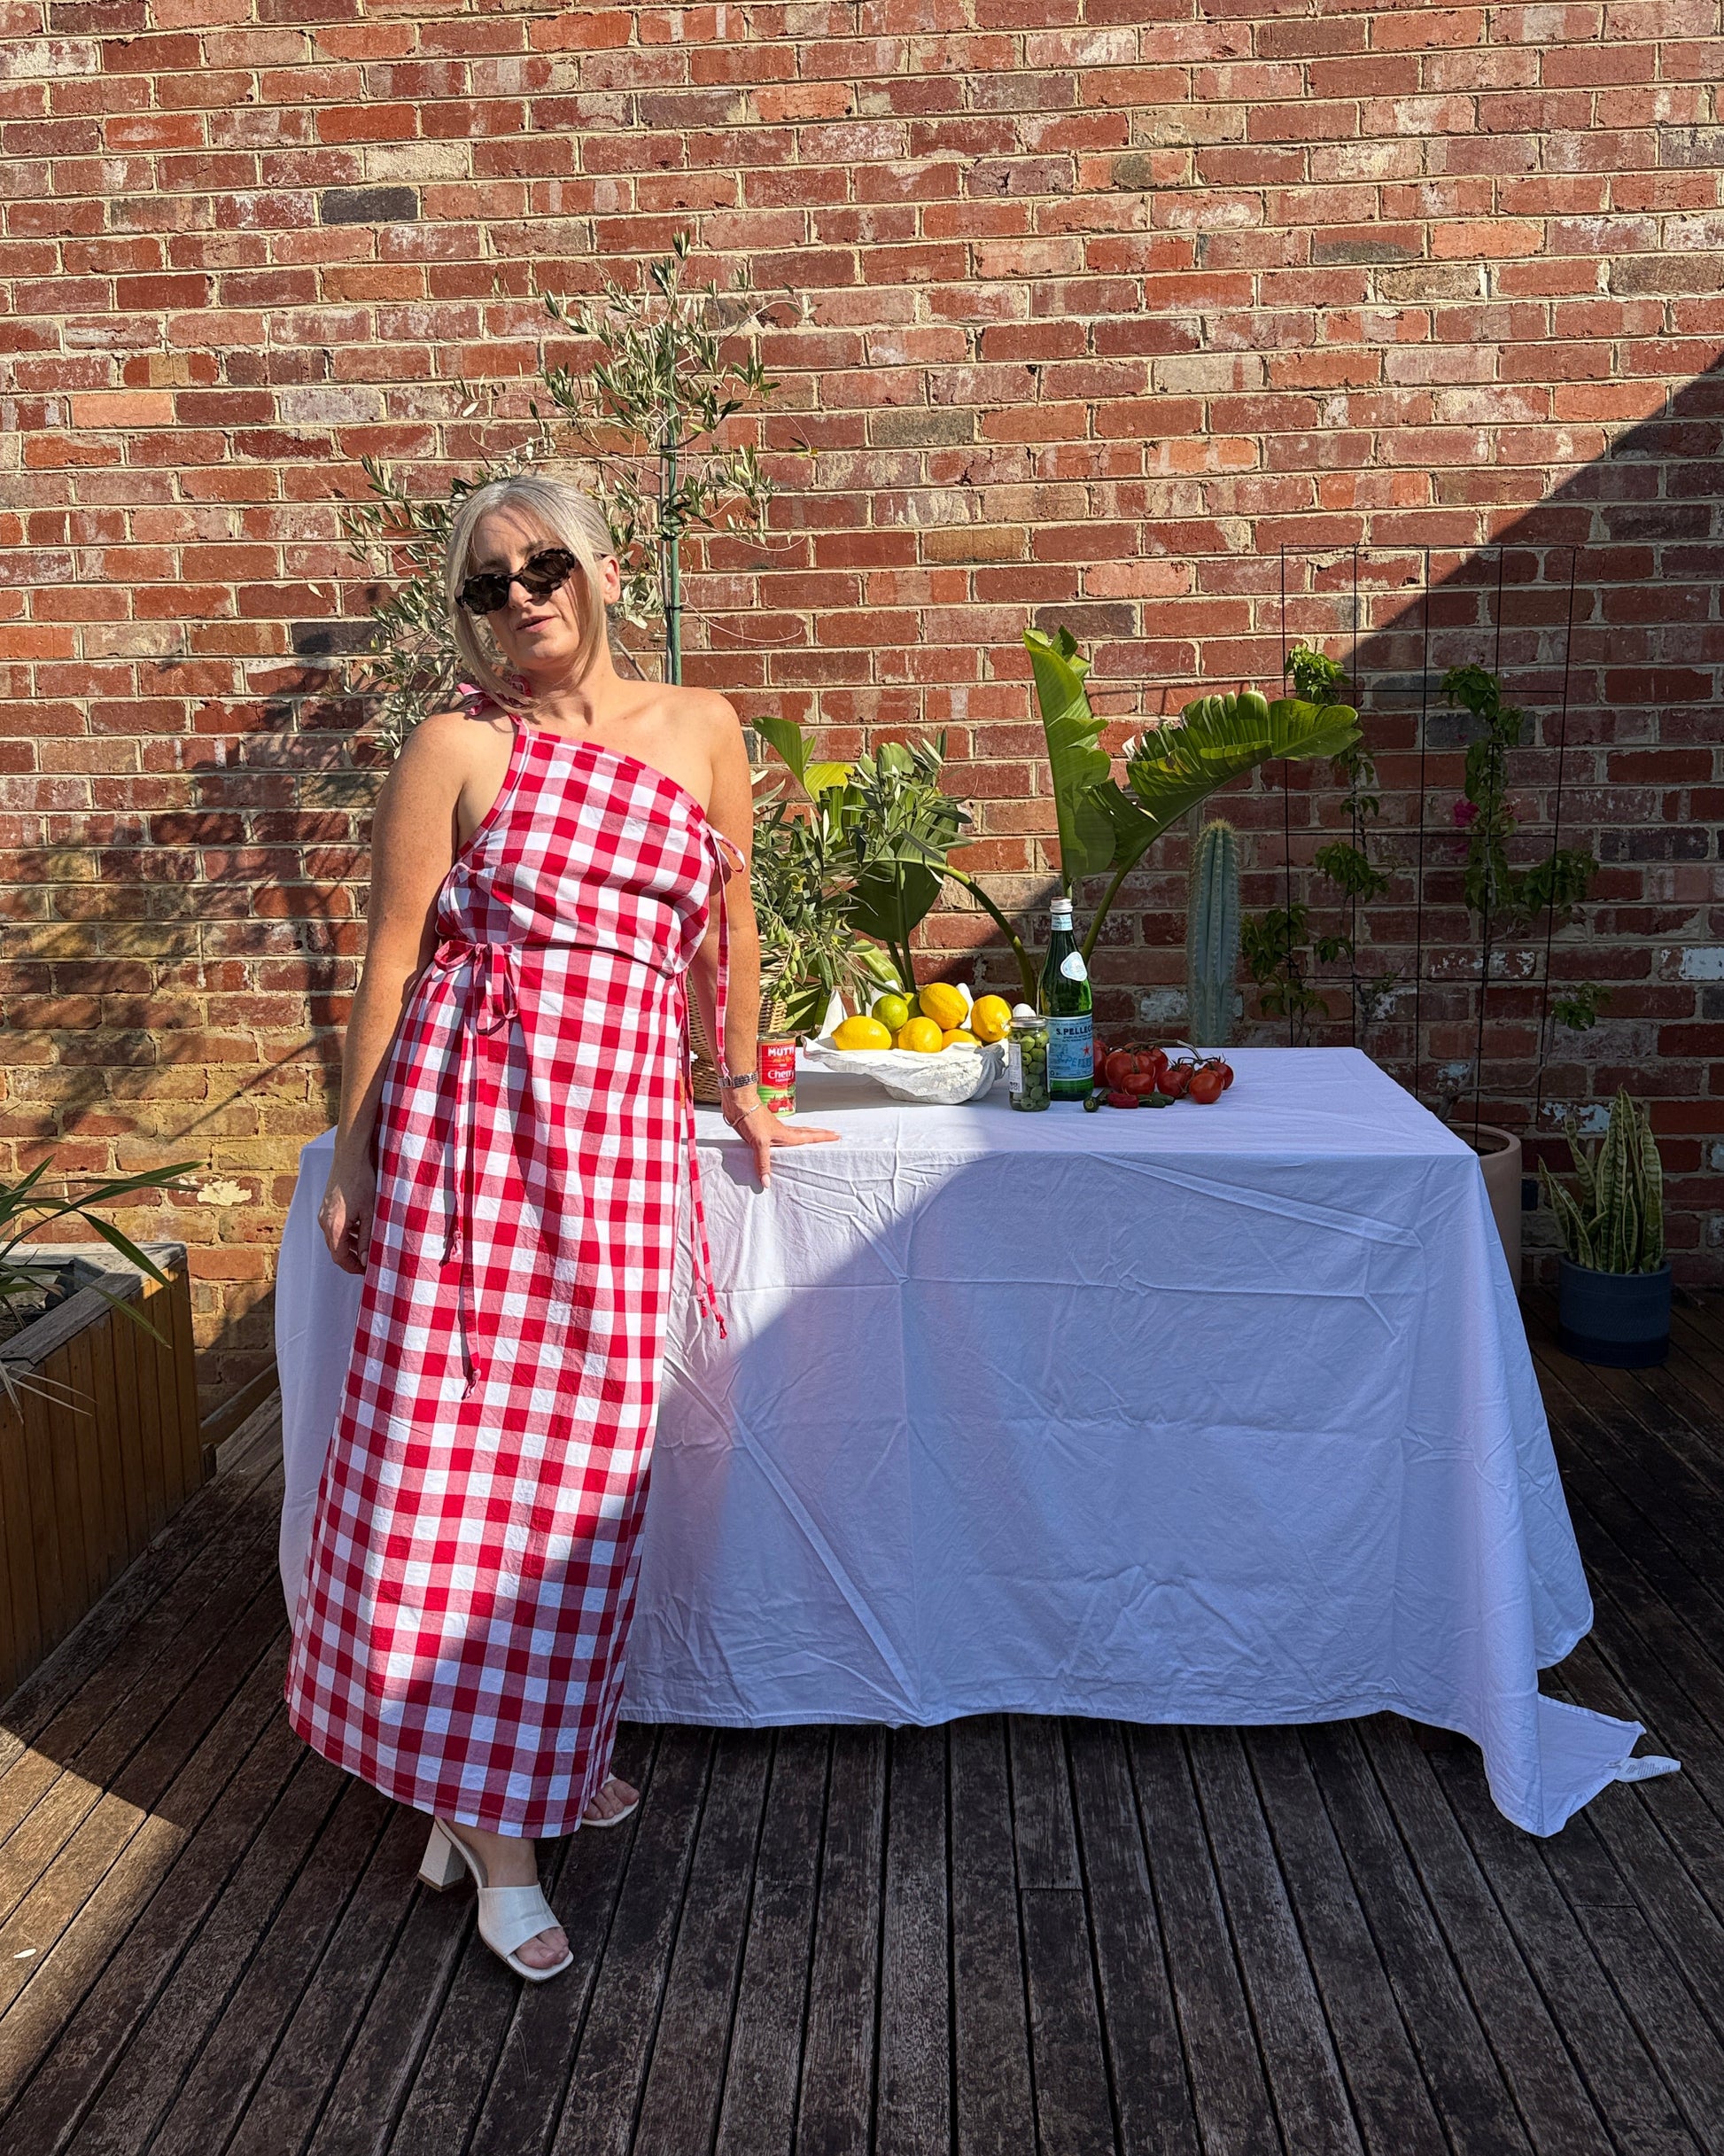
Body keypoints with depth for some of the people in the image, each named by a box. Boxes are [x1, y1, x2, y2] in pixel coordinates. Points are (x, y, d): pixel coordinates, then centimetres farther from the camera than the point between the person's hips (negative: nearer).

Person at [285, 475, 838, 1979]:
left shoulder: (700, 730, 9)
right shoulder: (459, 748, 0)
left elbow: (728, 921, 18)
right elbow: (393, 954, -1)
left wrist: (742, 1087, 23)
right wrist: (354, 1150, -2)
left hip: (625, 1130, 3)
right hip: (469, 1108, -3)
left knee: (584, 1456, 8)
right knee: (456, 1454, -2)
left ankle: (534, 1762, 27)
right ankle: (494, 1819, 11)